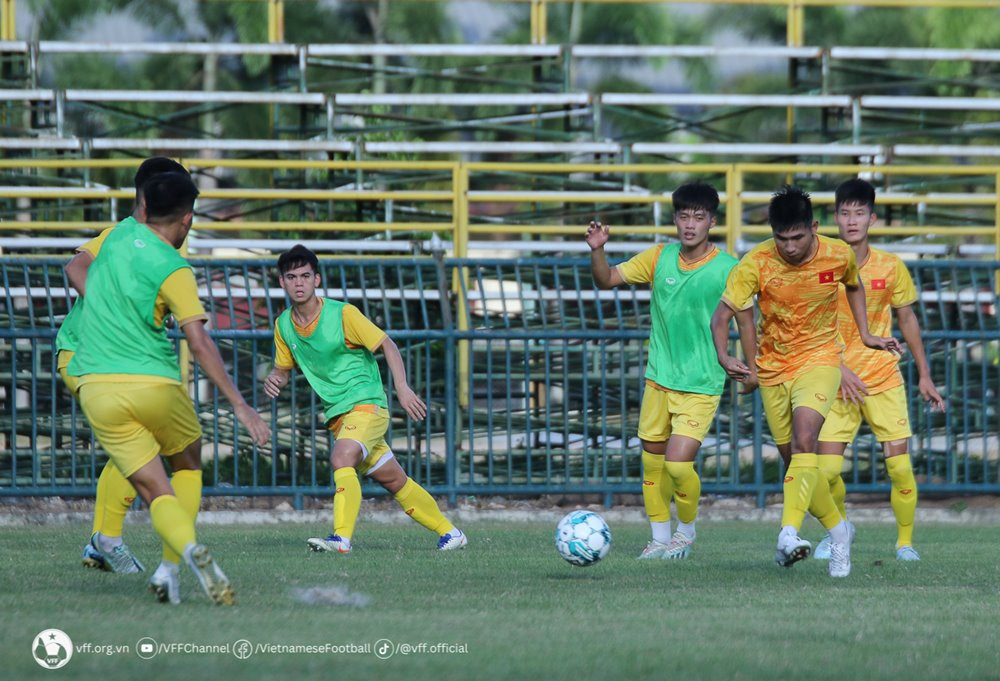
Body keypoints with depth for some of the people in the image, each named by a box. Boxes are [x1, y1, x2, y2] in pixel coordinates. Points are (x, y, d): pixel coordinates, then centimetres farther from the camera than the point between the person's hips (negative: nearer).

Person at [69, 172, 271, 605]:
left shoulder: (119, 235, 8)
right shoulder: (173, 269, -7)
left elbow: (78, 271, 31)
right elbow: (199, 343, -15)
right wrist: (240, 406, -15)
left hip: (96, 388, 3)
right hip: (153, 383, -3)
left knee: (156, 493, 0)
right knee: (188, 467, 22)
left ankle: (188, 549, -31)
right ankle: (170, 566, 4)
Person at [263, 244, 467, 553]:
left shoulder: (343, 314, -14)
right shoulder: (283, 325, 2)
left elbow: (387, 345, -8)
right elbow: (284, 368, 16)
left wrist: (402, 387, -19)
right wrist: (274, 379, -9)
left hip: (366, 403, -6)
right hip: (336, 414, 6)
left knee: (341, 459, -30)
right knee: (393, 481, 11)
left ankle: (341, 537, -38)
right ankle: (449, 533, 24)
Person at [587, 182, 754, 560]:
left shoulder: (728, 269, -10)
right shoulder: (659, 258, 0)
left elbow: (745, 323, -4)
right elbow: (607, 279, 1)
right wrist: (597, 250, -18)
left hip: (701, 384, -4)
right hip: (659, 378, 4)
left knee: (678, 463, -14)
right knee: (652, 460, 9)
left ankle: (686, 530, 13)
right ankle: (660, 538, 26)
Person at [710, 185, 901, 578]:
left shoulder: (839, 256, -10)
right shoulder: (756, 264, -16)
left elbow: (853, 287, 14)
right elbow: (722, 314, -17)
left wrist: (865, 336, 9)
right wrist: (724, 357, -34)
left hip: (819, 359, -2)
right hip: (773, 366, 2)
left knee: (804, 439, -26)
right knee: (793, 459, 7)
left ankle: (789, 535, -37)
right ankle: (837, 529, 29)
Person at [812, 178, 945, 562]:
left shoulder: (891, 267, -2)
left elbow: (907, 320, 10)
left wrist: (924, 376, 10)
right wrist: (838, 369, -16)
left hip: (884, 378, 1)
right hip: (837, 381, -1)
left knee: (900, 465, -9)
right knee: (826, 469, -8)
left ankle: (905, 541, 10)